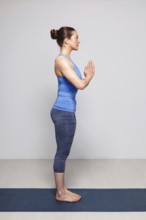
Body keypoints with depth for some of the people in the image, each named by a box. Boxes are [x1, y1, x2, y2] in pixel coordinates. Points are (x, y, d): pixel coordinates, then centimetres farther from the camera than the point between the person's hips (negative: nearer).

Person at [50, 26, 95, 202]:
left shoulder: (67, 60, 15)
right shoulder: (61, 60, -16)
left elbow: (79, 83, 20)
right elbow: (80, 85, -22)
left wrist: (87, 75, 4)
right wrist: (90, 75, -2)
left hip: (65, 111, 10)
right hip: (64, 112, -10)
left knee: (62, 153, 16)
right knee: (62, 153, 3)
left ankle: (61, 190, 29)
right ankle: (61, 193, 19)